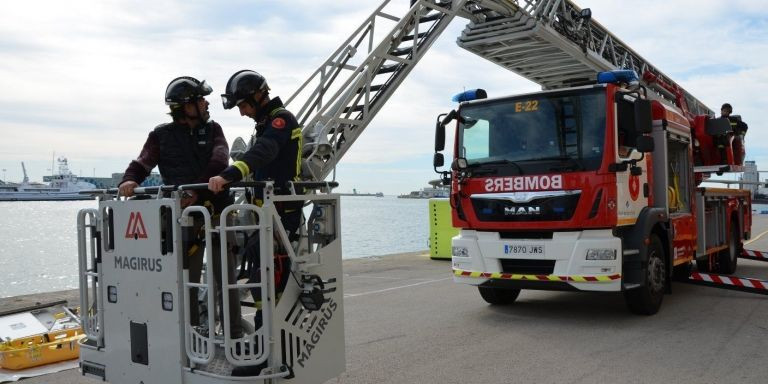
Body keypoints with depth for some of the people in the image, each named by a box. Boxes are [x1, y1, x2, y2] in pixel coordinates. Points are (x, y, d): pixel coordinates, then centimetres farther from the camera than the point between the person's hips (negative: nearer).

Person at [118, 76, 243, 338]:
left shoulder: (212, 130, 8)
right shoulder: (162, 135, 7)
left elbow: (219, 162, -7)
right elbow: (142, 164, 4)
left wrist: (197, 191, -22)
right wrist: (129, 180, -20)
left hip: (217, 210, 0)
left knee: (225, 276, 3)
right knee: (187, 279, 6)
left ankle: (234, 334, 13)